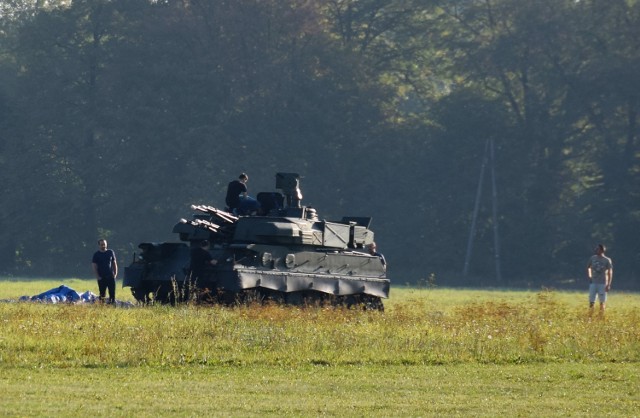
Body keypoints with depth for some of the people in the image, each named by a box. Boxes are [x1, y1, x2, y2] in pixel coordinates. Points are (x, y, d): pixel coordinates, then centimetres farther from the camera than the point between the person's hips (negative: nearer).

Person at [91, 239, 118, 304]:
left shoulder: (110, 252, 8)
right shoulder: (96, 254, 2)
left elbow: (114, 263, 12)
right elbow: (94, 266, 1)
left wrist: (115, 273, 2)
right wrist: (97, 276, -8)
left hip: (111, 276, 1)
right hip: (101, 278, -1)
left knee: (112, 293, -3)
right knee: (102, 293, 0)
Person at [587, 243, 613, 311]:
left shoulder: (607, 260, -6)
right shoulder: (593, 258, 5)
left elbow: (610, 272, -4)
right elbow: (588, 268, 19)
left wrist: (608, 285, -9)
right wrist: (589, 277, 5)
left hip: (602, 283, -3)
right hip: (593, 283, 3)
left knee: (602, 302, 0)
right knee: (591, 301, 1)